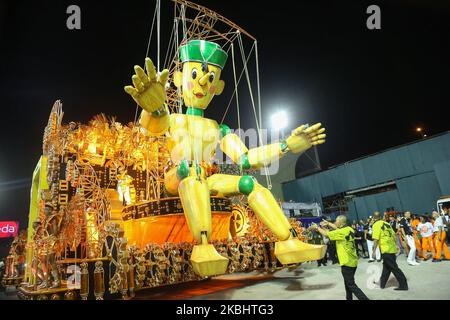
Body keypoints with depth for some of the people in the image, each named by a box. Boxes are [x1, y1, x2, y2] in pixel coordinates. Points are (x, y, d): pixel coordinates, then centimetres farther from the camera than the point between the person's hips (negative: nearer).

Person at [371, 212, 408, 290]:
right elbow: (393, 235, 15)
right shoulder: (386, 223, 11)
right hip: (392, 248, 8)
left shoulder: (376, 225, -10)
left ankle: (403, 285, 5)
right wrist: (396, 245, 25)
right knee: (386, 267, 16)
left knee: (394, 268, 1)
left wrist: (374, 251, -11)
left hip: (386, 250, -8)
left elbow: (376, 239, -16)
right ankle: (382, 284, 25)